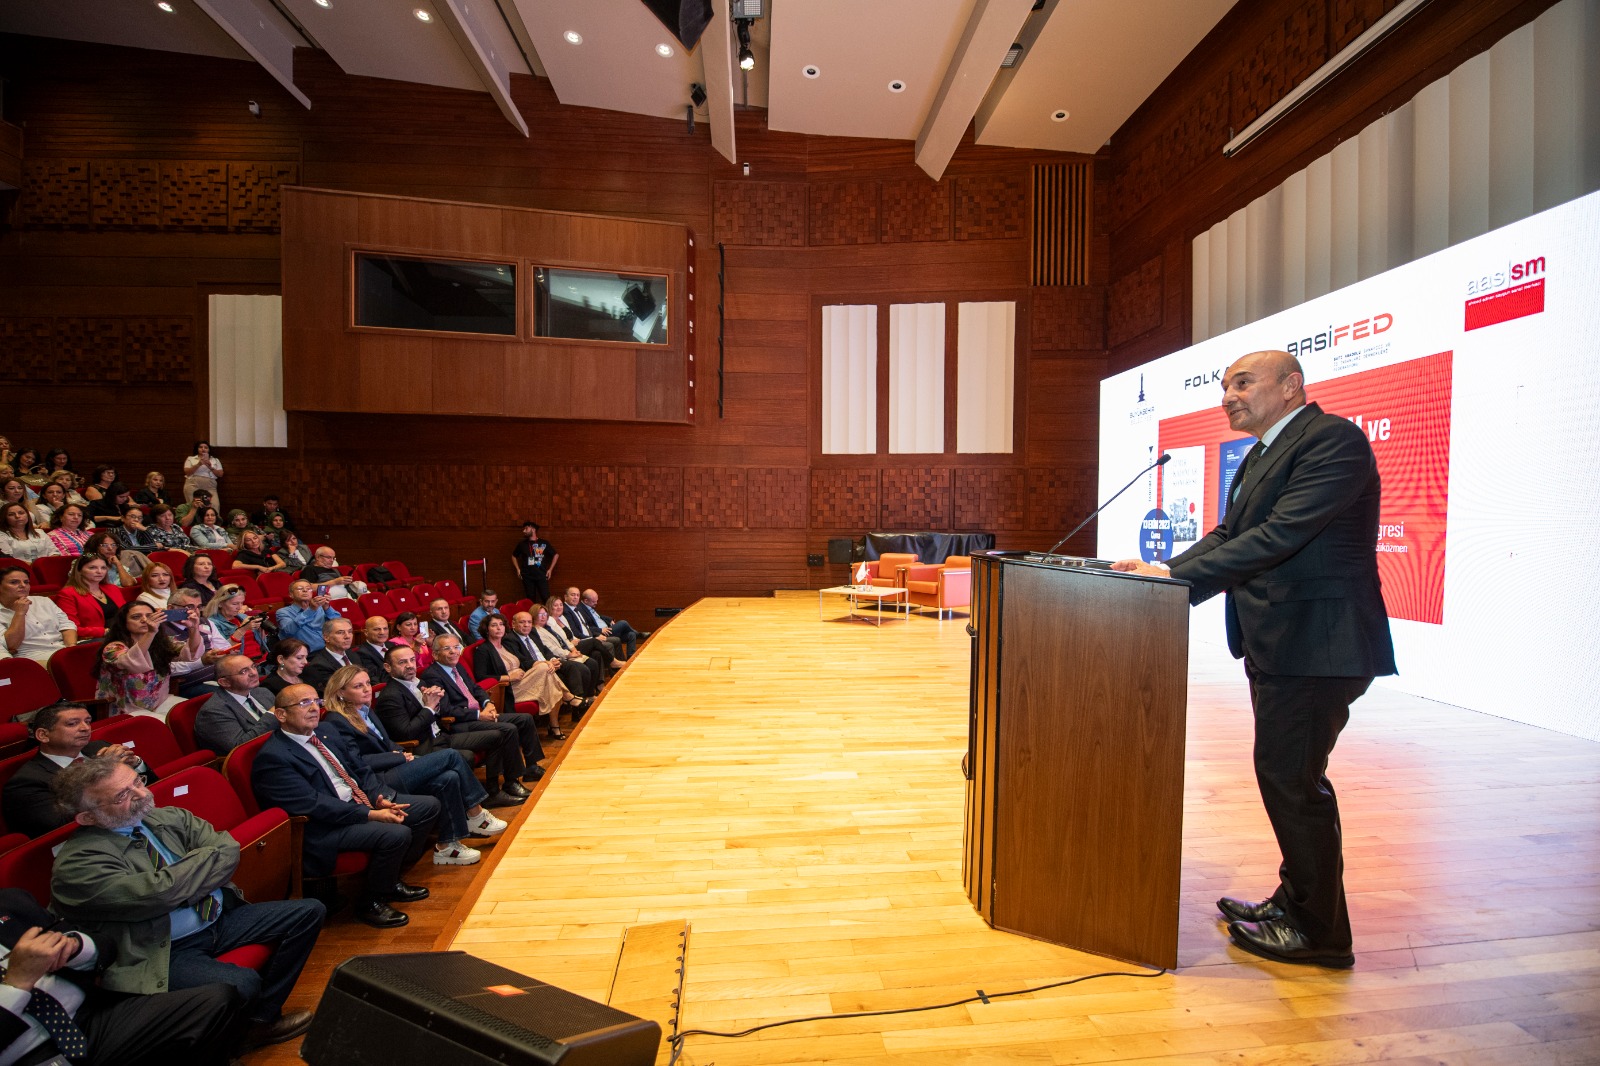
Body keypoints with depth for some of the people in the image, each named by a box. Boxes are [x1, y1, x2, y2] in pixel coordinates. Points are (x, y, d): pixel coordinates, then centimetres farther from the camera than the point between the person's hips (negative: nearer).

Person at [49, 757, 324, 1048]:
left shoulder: (169, 817, 2)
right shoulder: (76, 864, -17)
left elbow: (229, 851, -4)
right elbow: (158, 893, -26)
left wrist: (178, 889, -17)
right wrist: (204, 859, -9)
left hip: (219, 917, 7)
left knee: (310, 911, -2)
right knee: (242, 984, -32)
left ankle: (264, 1016, 9)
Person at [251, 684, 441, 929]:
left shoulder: (326, 732, 10)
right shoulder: (272, 758, -16)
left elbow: (361, 769, 14)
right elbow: (314, 805, -23)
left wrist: (380, 797, -5)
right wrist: (372, 815, -25)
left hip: (360, 802, 9)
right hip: (324, 829, -9)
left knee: (429, 806, 2)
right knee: (397, 834, -28)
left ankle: (392, 880, 17)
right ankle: (372, 903, -2)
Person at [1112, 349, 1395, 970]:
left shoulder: (1334, 439, -14)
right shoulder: (1261, 456, 17)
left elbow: (1281, 535, -25)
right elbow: (1229, 535, 13)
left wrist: (1180, 578, -27)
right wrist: (1165, 570, -2)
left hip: (1317, 642, -10)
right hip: (1276, 641, 10)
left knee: (1291, 778, -2)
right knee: (1287, 775, 18)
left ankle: (1319, 930, 15)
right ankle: (1295, 898, 35)